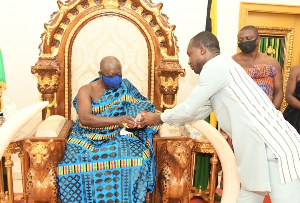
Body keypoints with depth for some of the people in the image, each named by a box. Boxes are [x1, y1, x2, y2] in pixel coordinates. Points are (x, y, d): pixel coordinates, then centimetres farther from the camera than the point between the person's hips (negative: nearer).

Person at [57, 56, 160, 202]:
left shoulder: (125, 88, 7)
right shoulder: (86, 90, 0)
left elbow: (144, 109, 4)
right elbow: (84, 118, -15)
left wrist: (140, 119, -21)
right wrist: (117, 120, -28)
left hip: (119, 137, 1)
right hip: (89, 138, 0)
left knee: (138, 157, -29)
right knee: (76, 160, -31)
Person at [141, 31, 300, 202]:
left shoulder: (216, 65, -13)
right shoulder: (219, 69, 16)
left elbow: (188, 110, -10)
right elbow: (199, 112, 22)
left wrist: (158, 118, 7)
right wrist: (163, 119, 23)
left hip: (276, 149, -10)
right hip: (259, 149, 10)